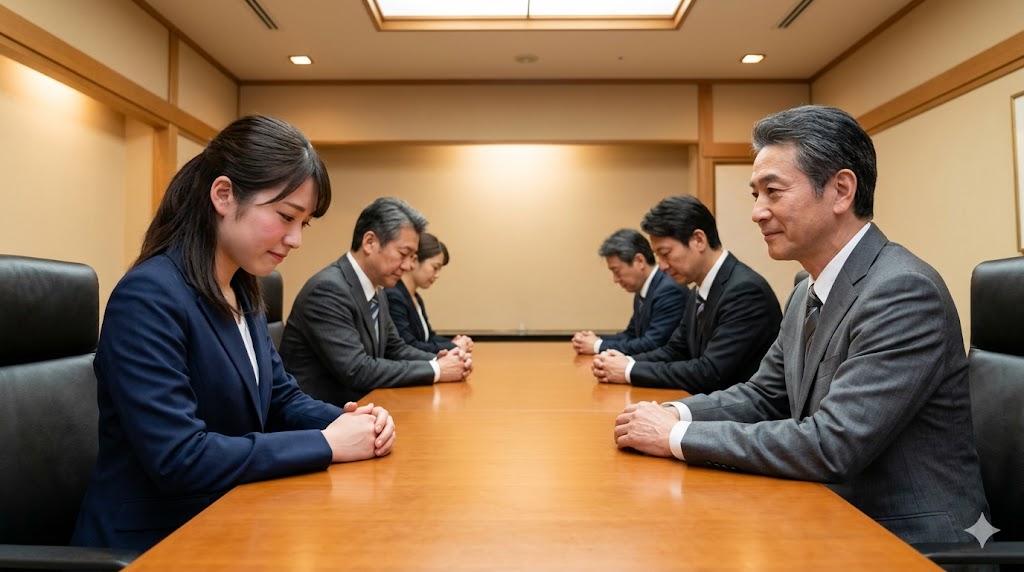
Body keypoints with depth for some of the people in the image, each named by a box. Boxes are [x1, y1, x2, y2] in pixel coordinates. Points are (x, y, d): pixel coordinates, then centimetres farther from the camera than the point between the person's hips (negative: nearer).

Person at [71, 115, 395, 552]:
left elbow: (280, 397, 9)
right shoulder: (149, 297, -21)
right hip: (155, 543, -7)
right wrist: (327, 444, -22)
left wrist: (348, 422, -10)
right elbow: (178, 459, -26)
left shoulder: (242, 292, 5)